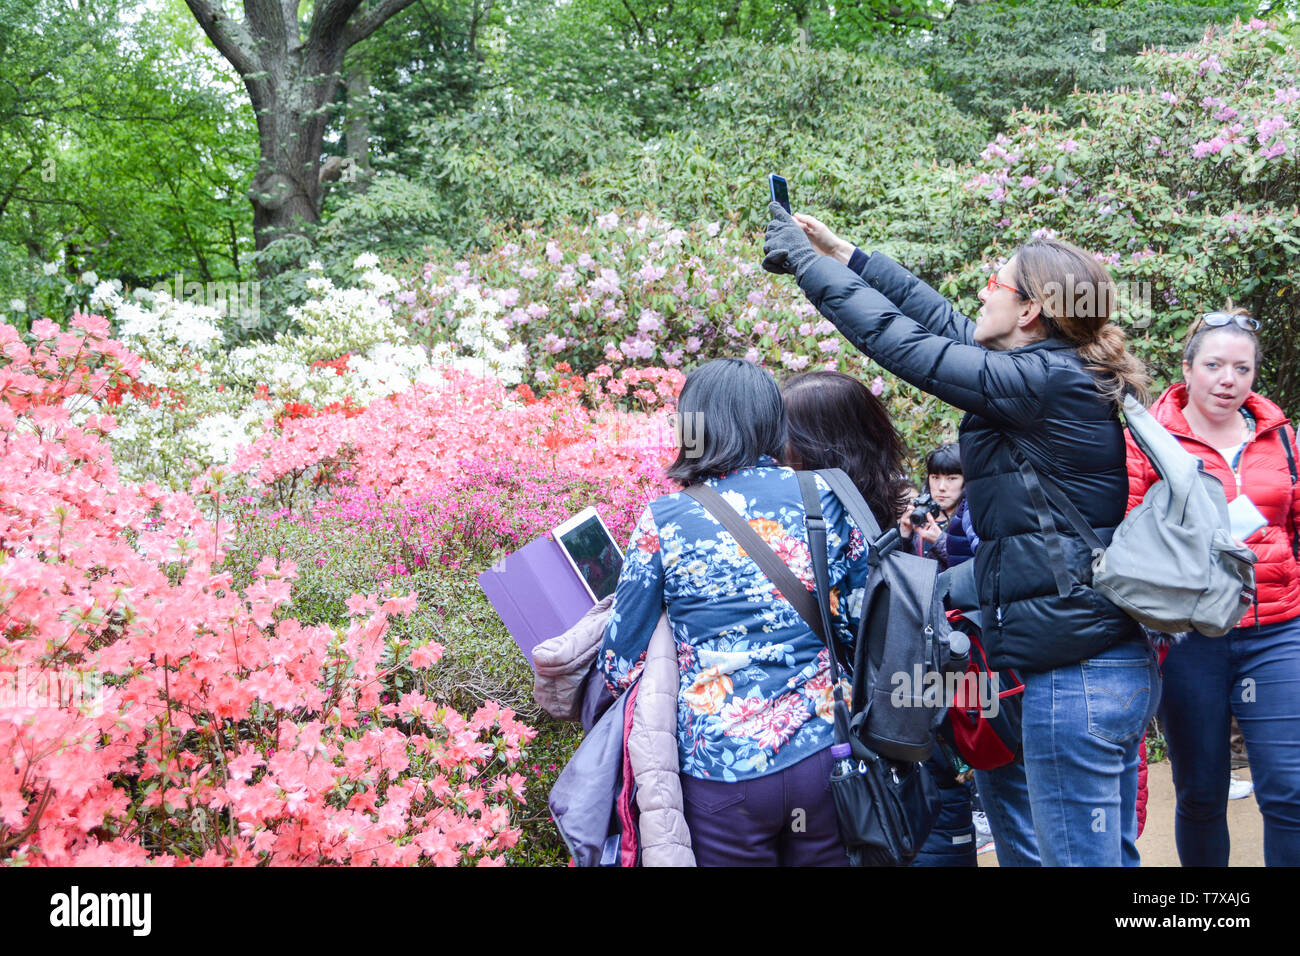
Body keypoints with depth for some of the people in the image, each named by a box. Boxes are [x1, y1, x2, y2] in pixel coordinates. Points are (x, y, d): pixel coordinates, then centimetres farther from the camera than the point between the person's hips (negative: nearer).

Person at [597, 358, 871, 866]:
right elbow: (867, 623, 8)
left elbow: (621, 665, -1)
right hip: (824, 754, 2)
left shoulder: (662, 520, -3)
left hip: (722, 768, -2)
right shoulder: (825, 497, 1)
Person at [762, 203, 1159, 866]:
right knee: (1112, 851, 16)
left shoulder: (1041, 382, -15)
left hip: (1074, 674, -10)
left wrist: (804, 259, 0)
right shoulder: (1069, 372, 12)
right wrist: (846, 255, 25)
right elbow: (945, 322, 21)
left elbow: (898, 338, -12)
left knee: (1078, 856, -2)